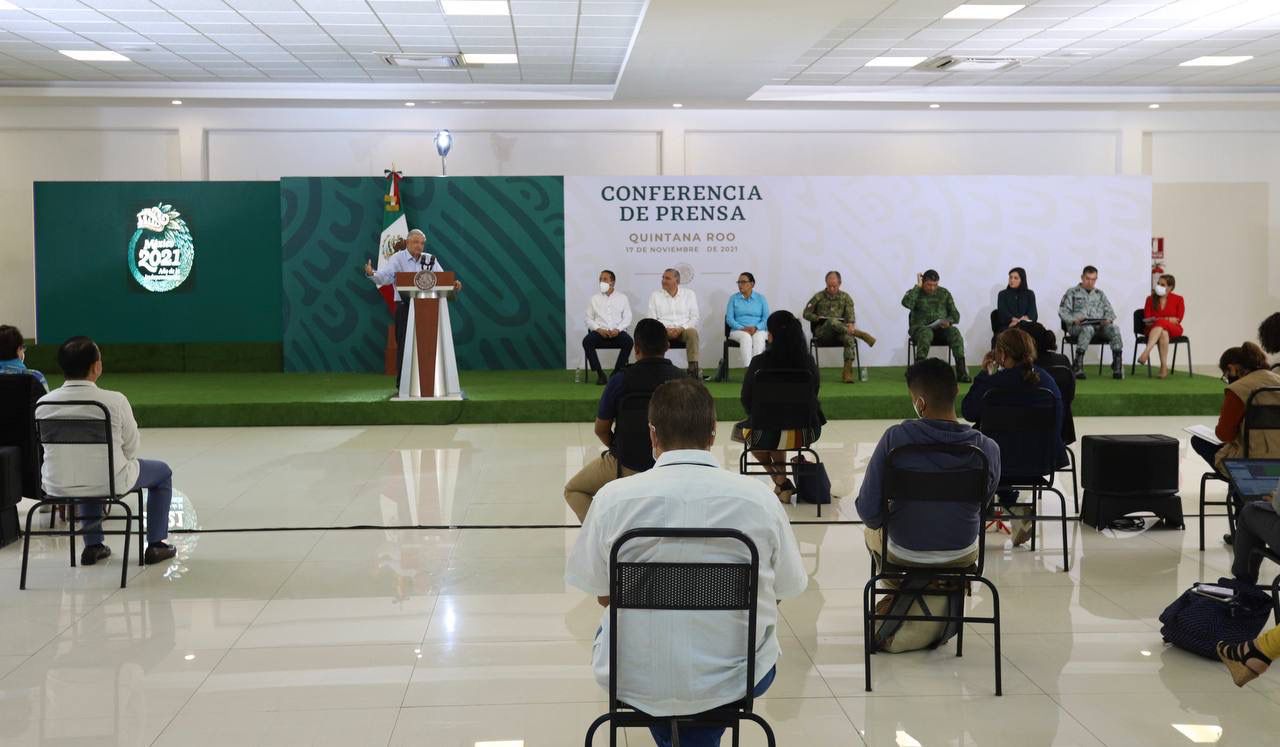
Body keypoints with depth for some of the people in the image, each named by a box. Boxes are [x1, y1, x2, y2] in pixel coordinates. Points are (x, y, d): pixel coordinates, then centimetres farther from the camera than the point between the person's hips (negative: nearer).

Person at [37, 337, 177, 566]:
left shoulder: (43, 403, -7)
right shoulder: (115, 401, -17)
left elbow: (50, 445, 7)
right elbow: (131, 447, -5)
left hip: (58, 486, 4)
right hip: (108, 483, -4)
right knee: (162, 472, 24)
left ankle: (93, 545, 43)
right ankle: (155, 545, 26)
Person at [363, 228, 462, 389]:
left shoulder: (430, 260, 9)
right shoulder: (397, 258, -1)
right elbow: (384, 276, -13)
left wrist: (453, 284, -18)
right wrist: (372, 274, -35)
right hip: (404, 307, -4)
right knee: (404, 345, -4)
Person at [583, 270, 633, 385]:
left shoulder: (622, 298, 13)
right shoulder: (594, 299, 15)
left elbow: (627, 318, 5)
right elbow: (589, 319, 9)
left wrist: (618, 329, -13)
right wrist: (598, 329, -10)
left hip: (617, 331, -1)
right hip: (599, 331, 1)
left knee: (628, 341, -32)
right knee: (586, 341, -30)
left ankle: (617, 372, -20)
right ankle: (599, 373, -22)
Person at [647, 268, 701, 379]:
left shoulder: (689, 294, 11)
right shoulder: (655, 295, 10)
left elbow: (694, 318, 5)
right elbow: (652, 319, 4)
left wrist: (681, 328, -13)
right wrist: (665, 329, -13)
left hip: (683, 329, 0)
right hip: (664, 330, 0)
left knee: (692, 332, -34)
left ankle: (694, 368, -35)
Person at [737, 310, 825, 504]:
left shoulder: (759, 363, -12)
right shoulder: (809, 362, -3)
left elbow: (746, 400, -2)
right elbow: (812, 397, 11)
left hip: (768, 435, -4)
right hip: (806, 433, 4)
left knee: (743, 428, 31)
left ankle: (781, 483, 24)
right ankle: (781, 479, 39)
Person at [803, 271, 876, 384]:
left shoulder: (846, 298, 10)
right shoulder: (819, 297, 6)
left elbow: (850, 316, 0)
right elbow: (806, 314, 7)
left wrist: (850, 325, -23)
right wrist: (818, 318, -12)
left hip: (839, 332, 2)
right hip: (821, 332, -2)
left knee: (849, 338, -34)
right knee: (832, 321, -38)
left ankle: (847, 372, -35)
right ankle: (859, 333, -29)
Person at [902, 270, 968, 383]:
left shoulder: (944, 293, 13)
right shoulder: (916, 293, 5)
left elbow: (955, 315, 12)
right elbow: (906, 303, -20)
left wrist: (948, 321, -11)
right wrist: (918, 286, -11)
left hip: (941, 327, 3)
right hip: (920, 327, -2)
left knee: (955, 332, -29)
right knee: (926, 333, -38)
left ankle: (961, 371, -34)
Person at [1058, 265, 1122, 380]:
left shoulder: (1100, 294, 26)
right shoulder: (1072, 293, 14)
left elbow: (1110, 311, 19)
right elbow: (1062, 311, 4)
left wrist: (1108, 319, -5)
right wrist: (1074, 320, -16)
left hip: (1099, 326, 3)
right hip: (1077, 326, -3)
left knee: (1114, 329, -30)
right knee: (1088, 329, -40)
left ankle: (1118, 366, -31)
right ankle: (1077, 366, -40)